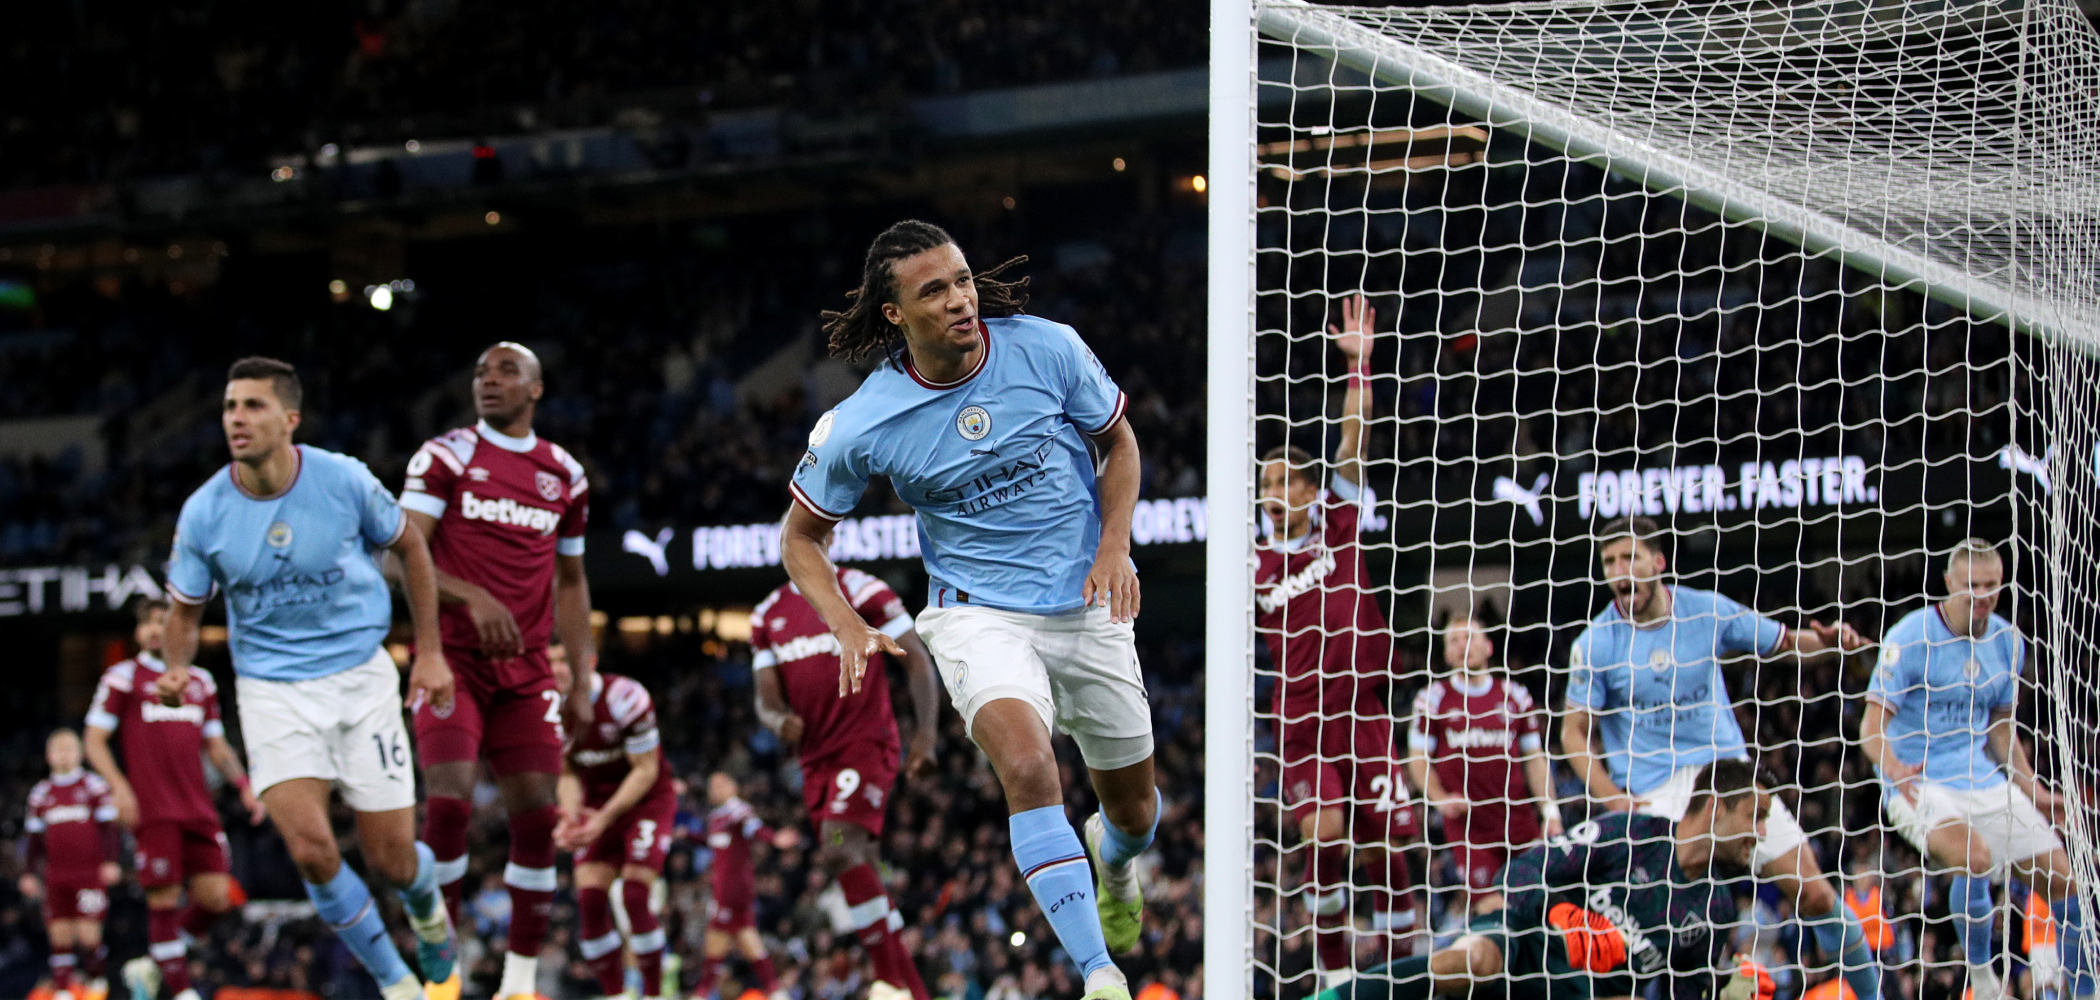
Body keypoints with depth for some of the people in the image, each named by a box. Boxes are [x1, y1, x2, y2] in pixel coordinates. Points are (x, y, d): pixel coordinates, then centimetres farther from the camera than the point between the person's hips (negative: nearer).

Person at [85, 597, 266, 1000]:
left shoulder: (201, 682, 19)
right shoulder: (122, 677, 5)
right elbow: (95, 741, 2)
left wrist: (245, 786, 11)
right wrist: (119, 785, -13)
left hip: (198, 809, 5)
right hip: (153, 811, -5)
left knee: (216, 898, -2)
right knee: (165, 899, -8)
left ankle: (151, 965, 16)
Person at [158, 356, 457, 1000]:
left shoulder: (344, 480, -12)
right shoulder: (203, 513, -9)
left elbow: (410, 547, 6)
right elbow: (185, 610, 5)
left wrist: (430, 651, 4)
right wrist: (176, 670, -16)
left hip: (360, 675, 0)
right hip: (272, 690, 0)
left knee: (391, 860, 0)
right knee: (311, 849, -19)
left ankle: (426, 900, 40)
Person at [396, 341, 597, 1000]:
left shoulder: (565, 476, 11)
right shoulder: (443, 458, -2)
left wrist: (583, 681, 13)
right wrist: (472, 599, -26)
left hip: (526, 673, 4)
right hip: (452, 663, -4)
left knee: (538, 816, -1)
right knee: (449, 802, -16)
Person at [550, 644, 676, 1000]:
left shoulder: (624, 697, -26)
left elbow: (646, 771, -20)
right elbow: (568, 773, 1)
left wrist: (605, 818, -27)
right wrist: (570, 817, -19)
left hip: (647, 801, -5)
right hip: (598, 805, 5)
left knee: (634, 898, -19)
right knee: (589, 901, -10)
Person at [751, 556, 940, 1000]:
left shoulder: (860, 591, -2)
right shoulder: (768, 615, 15)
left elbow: (916, 659, -3)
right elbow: (767, 697, 11)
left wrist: (925, 733, -14)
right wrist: (779, 720, -14)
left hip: (865, 745, -7)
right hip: (817, 758, 7)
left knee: (839, 854, -24)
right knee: (859, 869, 6)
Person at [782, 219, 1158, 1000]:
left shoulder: (1048, 348, -12)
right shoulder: (863, 424, -14)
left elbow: (1118, 440, 6)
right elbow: (800, 534, 0)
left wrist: (1115, 545, -10)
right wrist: (849, 628, -16)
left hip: (1089, 606, 3)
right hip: (977, 612, -3)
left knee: (1134, 809, 14)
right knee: (1027, 765, -32)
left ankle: (1112, 855, 55)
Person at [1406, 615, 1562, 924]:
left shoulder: (1515, 696, 11)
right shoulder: (1433, 699, 6)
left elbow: (1535, 757, 13)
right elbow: (1418, 758, 6)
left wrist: (1549, 810, 3)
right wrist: (1440, 798, -10)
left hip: (1519, 820, 2)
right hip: (1467, 825, -2)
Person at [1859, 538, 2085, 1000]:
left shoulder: (2007, 641, 6)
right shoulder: (1910, 637, -13)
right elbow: (1872, 725, -15)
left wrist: (2034, 790, 14)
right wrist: (1893, 766, -34)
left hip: (1983, 781, 6)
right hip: (1918, 784, -6)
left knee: (2063, 881, -3)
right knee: (1974, 857, -32)